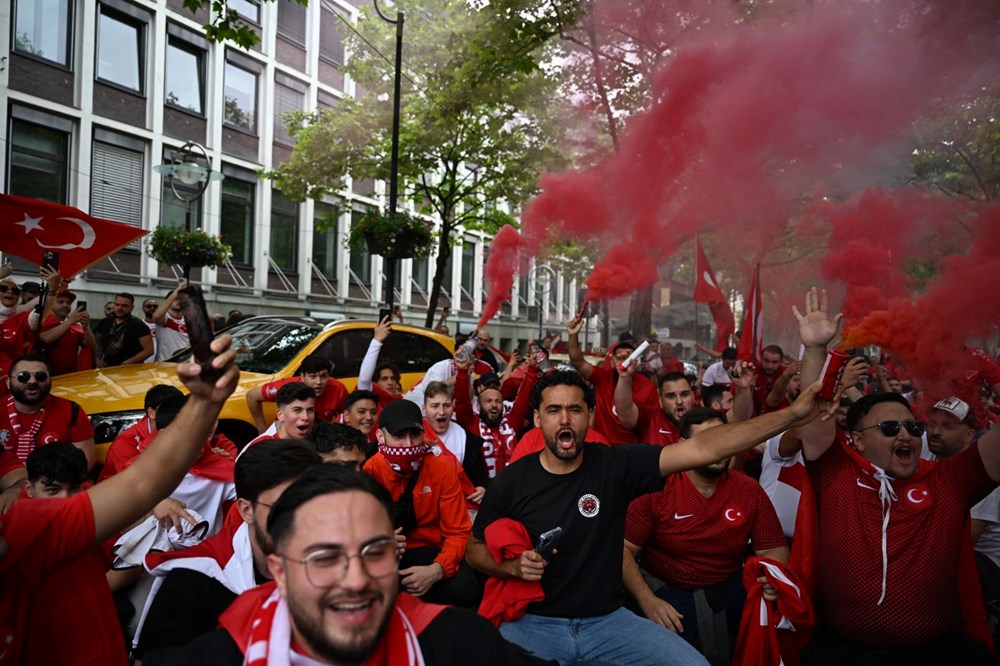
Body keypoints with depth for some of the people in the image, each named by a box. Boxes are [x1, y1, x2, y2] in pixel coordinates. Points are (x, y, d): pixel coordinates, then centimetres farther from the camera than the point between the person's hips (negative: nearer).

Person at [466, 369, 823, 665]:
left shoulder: (616, 464, -7)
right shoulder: (510, 481, -7)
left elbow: (701, 449, -14)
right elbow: (475, 548, 6)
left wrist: (793, 413, -19)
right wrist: (514, 566, -16)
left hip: (606, 619, 2)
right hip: (534, 622, -2)